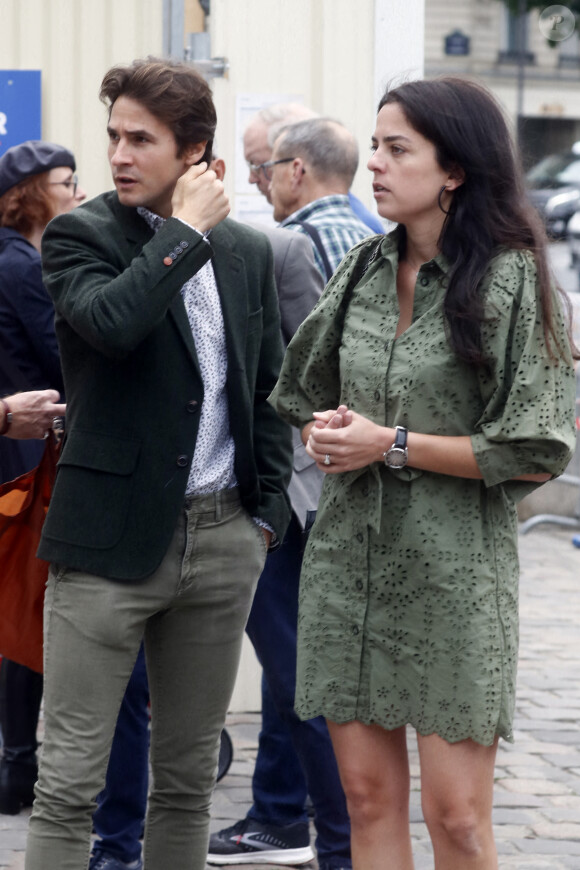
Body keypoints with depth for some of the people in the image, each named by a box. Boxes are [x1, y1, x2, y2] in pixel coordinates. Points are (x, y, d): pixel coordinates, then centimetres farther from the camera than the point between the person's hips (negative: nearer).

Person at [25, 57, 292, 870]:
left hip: (223, 538, 4)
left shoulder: (247, 250, 9)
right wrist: (186, 230, -15)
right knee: (70, 779, -3)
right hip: (113, 536, -4)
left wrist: (267, 511, 8)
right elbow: (111, 320, -26)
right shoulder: (79, 236, -4)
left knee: (189, 774, 12)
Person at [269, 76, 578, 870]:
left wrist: (392, 445, -13)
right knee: (369, 798, 7)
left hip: (452, 571, -5)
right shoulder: (365, 268, 10)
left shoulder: (512, 278, -8)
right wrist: (328, 434, 0)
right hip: (350, 558, 5)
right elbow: (305, 397, 23)